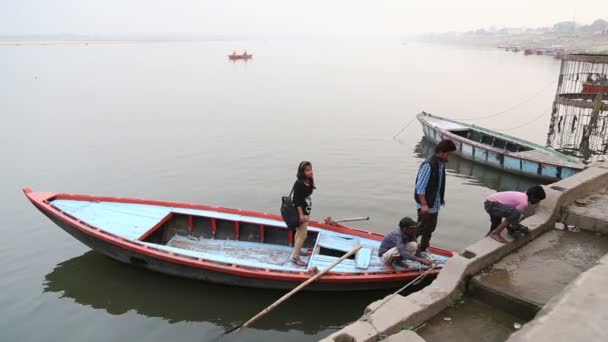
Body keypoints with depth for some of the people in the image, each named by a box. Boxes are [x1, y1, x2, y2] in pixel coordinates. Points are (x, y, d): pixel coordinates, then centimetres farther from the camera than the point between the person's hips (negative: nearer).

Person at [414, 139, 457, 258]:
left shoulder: (441, 163, 5)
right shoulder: (428, 165, -22)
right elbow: (420, 187, -22)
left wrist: (441, 198, 17)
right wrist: (424, 204, -24)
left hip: (435, 204, 9)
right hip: (426, 204, -9)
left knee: (430, 228, 18)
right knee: (421, 227, 0)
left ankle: (422, 249, 33)